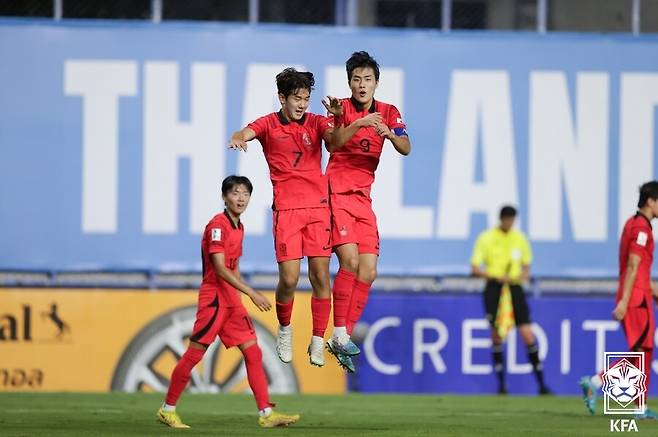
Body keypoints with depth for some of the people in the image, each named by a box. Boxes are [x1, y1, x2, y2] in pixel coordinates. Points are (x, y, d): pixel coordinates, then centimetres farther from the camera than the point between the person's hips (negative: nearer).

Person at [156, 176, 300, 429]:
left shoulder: (239, 227, 14)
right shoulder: (217, 225, -13)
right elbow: (220, 268, -21)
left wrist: (242, 294, 18)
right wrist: (252, 293, -25)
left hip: (232, 300, 8)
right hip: (214, 297, -8)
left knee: (253, 353, 1)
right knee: (195, 353, -4)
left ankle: (266, 414, -1)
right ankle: (167, 410, 7)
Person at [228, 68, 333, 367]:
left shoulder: (315, 122, 7)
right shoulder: (270, 124, 3)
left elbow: (332, 134, -12)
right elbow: (246, 133, -15)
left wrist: (337, 128, -37)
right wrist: (238, 138, -40)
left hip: (318, 206, 2)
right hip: (286, 208, -2)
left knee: (320, 276, -2)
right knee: (289, 278, -7)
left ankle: (318, 341, 8)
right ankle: (285, 329, 20)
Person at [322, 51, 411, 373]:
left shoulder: (388, 113, 8)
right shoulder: (342, 108, -2)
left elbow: (406, 149, -6)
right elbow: (332, 144, -20)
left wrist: (390, 134, -26)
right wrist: (358, 123, -34)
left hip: (363, 198, 5)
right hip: (336, 194, -5)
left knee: (368, 272, -2)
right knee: (350, 259, -21)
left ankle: (341, 341, 6)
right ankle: (340, 334, -15)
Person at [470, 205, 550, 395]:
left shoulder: (520, 238, 8)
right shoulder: (486, 238, -1)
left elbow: (526, 266, 17)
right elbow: (475, 268, -3)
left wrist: (523, 276, -6)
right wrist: (497, 276, -17)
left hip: (514, 287, 2)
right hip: (494, 287, -2)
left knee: (528, 334, -7)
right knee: (496, 335, -2)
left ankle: (541, 384, -2)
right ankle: (501, 384, 9)